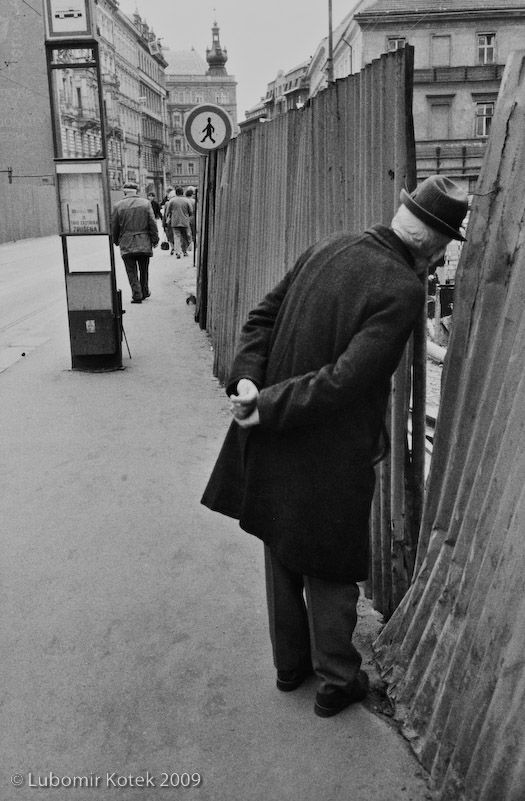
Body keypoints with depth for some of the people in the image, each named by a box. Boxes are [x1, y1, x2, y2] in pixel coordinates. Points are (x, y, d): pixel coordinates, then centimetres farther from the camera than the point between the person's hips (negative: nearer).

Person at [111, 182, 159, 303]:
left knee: (132, 271, 4)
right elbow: (152, 223, -3)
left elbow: (114, 226, 4)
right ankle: (144, 292, 27)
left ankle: (137, 295, -2)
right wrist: (155, 239, 5)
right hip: (144, 243, 1)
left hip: (126, 245, -1)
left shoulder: (118, 206, -2)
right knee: (144, 270, 16)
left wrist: (116, 241, 18)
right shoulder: (146, 203, -1)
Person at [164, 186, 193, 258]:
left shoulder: (171, 200, -1)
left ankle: (177, 252, -13)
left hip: (175, 222, 0)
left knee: (176, 237, 0)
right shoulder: (186, 200, -1)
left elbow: (167, 212, 0)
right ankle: (184, 251, 21)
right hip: (185, 222, 0)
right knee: (185, 237, 14)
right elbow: (191, 211, 1)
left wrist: (167, 220, 12)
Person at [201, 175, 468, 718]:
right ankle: (337, 681, 34)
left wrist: (246, 379, -8)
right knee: (332, 569, 15)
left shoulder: (329, 248, 1)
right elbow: (347, 379, -26)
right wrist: (265, 406, -18)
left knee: (283, 558, 22)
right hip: (332, 459, -6)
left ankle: (290, 665, 42)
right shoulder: (404, 290, -20)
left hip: (274, 448, 7)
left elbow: (262, 315, 2)